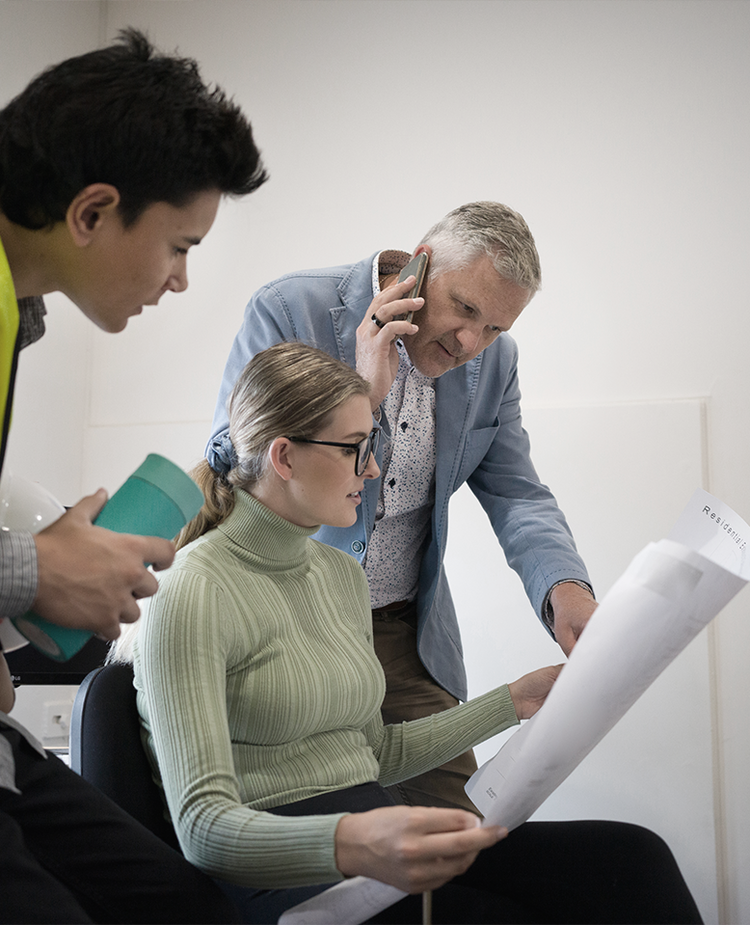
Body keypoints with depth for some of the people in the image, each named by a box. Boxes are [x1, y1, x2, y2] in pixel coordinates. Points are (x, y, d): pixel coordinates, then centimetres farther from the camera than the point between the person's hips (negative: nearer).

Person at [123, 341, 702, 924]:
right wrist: (350, 843, -39)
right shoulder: (192, 595, -11)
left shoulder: (343, 575, 15)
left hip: (376, 845, 7)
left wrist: (515, 701, 18)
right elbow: (203, 826, -21)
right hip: (280, 875, -7)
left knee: (630, 856, -16)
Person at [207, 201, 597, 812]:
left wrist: (565, 589, -18)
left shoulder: (493, 361, 0)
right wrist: (360, 399, -27)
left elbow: (515, 494, 2)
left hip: (403, 629, 4)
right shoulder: (290, 310, -15)